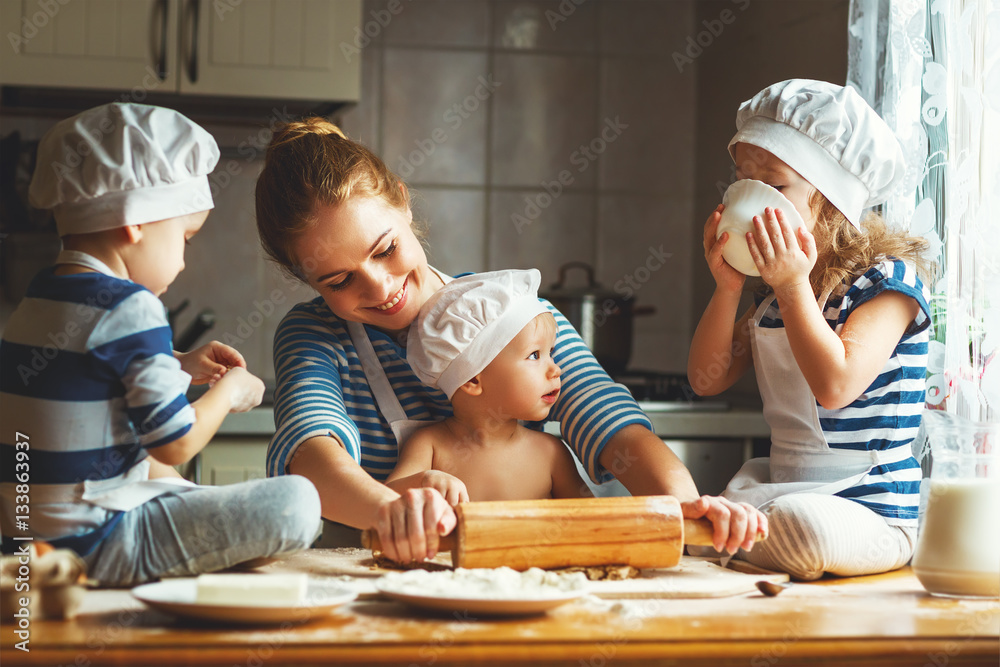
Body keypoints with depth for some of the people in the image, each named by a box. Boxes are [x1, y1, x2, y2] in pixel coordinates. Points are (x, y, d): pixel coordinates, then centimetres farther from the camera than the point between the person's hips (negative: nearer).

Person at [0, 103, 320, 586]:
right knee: (295, 503, -19)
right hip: (94, 545, -10)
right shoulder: (129, 310, -18)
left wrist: (180, 366, 20)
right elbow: (176, 443, -16)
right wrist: (230, 390, 3)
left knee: (156, 473, 41)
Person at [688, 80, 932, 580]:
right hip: (781, 490, 6)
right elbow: (708, 379, 7)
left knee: (801, 526, -37)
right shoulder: (774, 287, 8)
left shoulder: (889, 279, -12)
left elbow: (836, 385, -26)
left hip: (869, 510, -6)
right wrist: (727, 288, -6)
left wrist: (794, 288, -23)